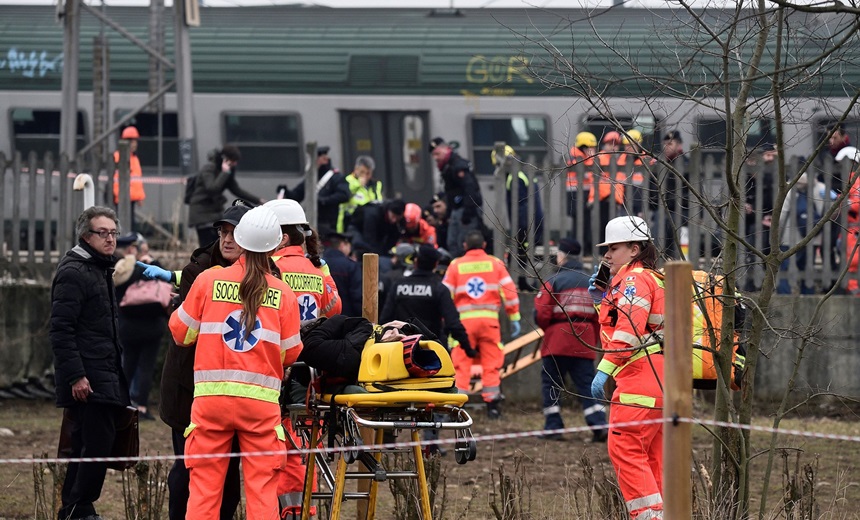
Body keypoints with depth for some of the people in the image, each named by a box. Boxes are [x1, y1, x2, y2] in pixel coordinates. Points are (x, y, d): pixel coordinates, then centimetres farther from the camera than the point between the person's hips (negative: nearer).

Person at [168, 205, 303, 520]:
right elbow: (290, 354, 5)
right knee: (262, 488, 2)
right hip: (261, 401, 0)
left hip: (211, 398, 0)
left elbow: (181, 332, 7)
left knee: (204, 485, 5)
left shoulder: (208, 280, -1)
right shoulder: (282, 293, 0)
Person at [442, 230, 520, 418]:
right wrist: (514, 318, 7)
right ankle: (493, 406, 6)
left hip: (464, 320, -1)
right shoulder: (495, 264, 6)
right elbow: (509, 292, 2)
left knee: (461, 364, 2)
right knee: (491, 364, 7)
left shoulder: (456, 265, 5)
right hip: (490, 319, 1)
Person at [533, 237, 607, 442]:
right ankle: (598, 424, -11)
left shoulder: (553, 282, -7)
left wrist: (548, 330, 11)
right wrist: (594, 340, 18)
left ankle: (553, 427, 5)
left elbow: (541, 314, -10)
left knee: (551, 385, 7)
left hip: (557, 341, -4)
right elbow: (600, 315, 8)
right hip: (584, 342, 4)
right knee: (587, 385, 3)